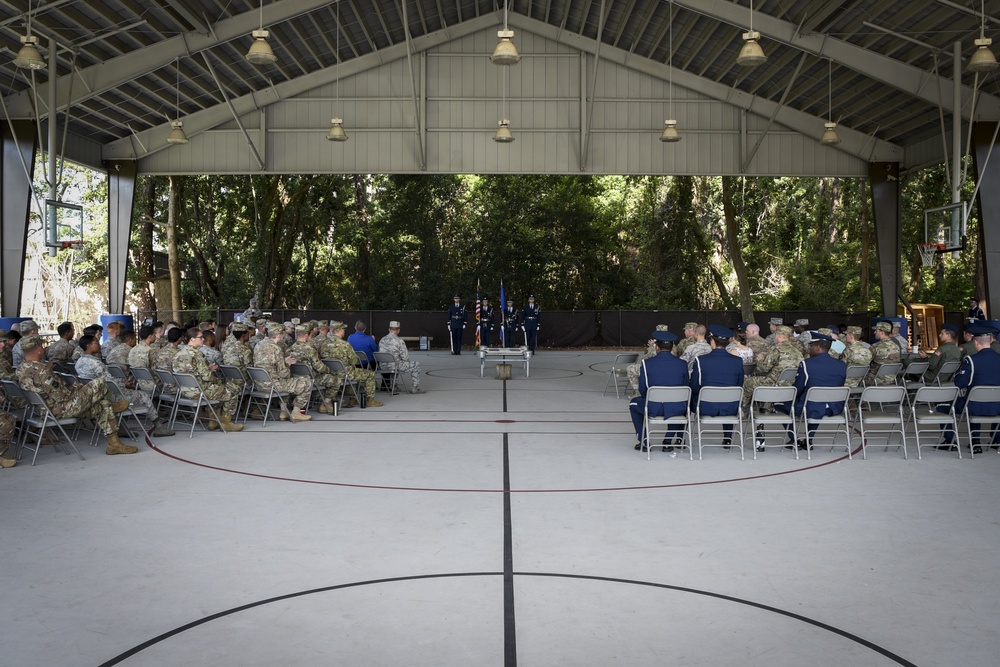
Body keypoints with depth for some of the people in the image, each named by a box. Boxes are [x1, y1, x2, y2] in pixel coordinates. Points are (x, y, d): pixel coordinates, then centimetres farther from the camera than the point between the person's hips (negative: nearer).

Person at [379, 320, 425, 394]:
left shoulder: (382, 340, 2)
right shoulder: (399, 341, -18)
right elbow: (405, 357, -15)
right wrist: (407, 352, 8)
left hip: (383, 367, 7)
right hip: (395, 367, -7)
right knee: (416, 365, 12)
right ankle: (414, 388, 15)